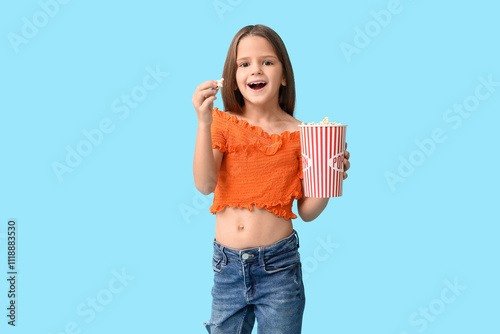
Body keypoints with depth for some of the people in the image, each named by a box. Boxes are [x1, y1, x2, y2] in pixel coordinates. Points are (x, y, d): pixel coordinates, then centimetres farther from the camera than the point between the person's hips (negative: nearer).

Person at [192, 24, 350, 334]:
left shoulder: (299, 134, -2)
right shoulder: (223, 123, 0)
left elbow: (307, 212, 1)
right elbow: (205, 185, -16)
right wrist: (204, 122, -24)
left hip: (278, 266, -1)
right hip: (228, 266, 1)